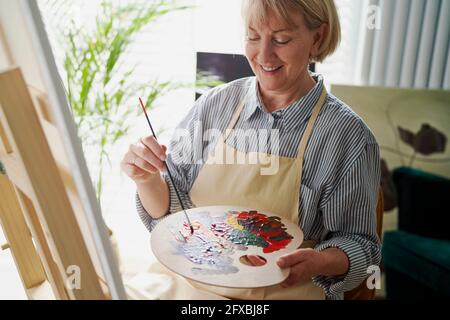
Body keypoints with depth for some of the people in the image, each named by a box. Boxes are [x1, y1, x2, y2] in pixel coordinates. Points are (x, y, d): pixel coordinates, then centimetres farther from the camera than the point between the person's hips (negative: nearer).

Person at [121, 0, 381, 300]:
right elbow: (170, 208, 2)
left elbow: (358, 244, -3)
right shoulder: (214, 104, -3)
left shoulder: (350, 137, -12)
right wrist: (148, 179, -17)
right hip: (193, 284, 2)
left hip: (286, 292, 0)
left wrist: (319, 262, -22)